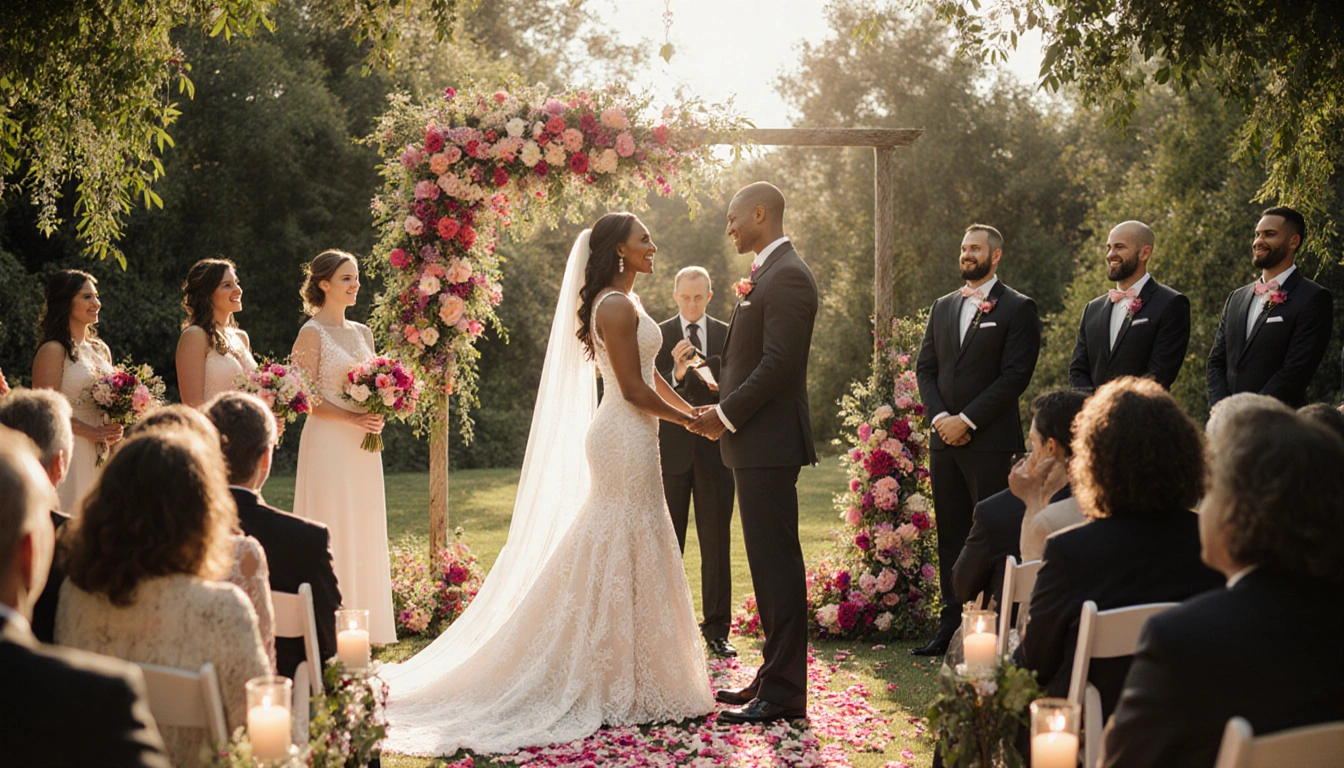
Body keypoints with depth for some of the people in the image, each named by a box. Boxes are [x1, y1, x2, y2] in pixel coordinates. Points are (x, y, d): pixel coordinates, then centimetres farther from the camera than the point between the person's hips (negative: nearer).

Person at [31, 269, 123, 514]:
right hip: (69, 454, -7)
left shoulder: (102, 350, 14)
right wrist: (91, 432, -19)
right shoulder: (53, 351, -8)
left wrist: (114, 430, 2)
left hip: (101, 456, 7)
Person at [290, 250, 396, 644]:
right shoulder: (311, 333, -6)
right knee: (331, 532, -4)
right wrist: (352, 419, -19)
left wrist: (377, 415, -2)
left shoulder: (362, 332, 14)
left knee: (363, 530, 8)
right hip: (328, 444, -7)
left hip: (363, 447, 7)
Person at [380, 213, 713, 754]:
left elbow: (646, 374, 20)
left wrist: (692, 409, 13)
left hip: (621, 437, 10)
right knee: (626, 553, -5)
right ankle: (616, 685, 2)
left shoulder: (621, 303, 17)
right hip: (628, 440, -10)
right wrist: (688, 420, -7)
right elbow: (634, 390, -18)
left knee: (609, 556, 12)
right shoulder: (617, 307, -15)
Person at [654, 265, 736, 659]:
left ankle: (716, 630, 10)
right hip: (671, 449, -1)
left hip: (715, 449, 1)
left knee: (717, 543, 3)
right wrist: (676, 373, -23)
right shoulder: (657, 336, 2)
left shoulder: (727, 335, 7)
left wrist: (720, 384, -15)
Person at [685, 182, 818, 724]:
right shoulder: (766, 274, 18)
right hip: (755, 443, 10)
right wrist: (723, 409, 9)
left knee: (776, 564, -6)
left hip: (769, 442, -10)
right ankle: (773, 678, 22)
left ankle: (783, 694, -1)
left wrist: (727, 415, -14)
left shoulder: (787, 275, -14)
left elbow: (778, 363, -21)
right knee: (769, 563, 14)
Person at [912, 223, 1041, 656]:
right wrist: (940, 416, -3)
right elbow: (925, 368, 15)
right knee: (951, 536, 9)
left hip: (990, 442, -6)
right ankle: (952, 625, 15)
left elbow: (1015, 376, -11)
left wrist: (966, 421, -14)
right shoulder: (943, 307, 17)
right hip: (945, 439, 6)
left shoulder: (1017, 309, -2)